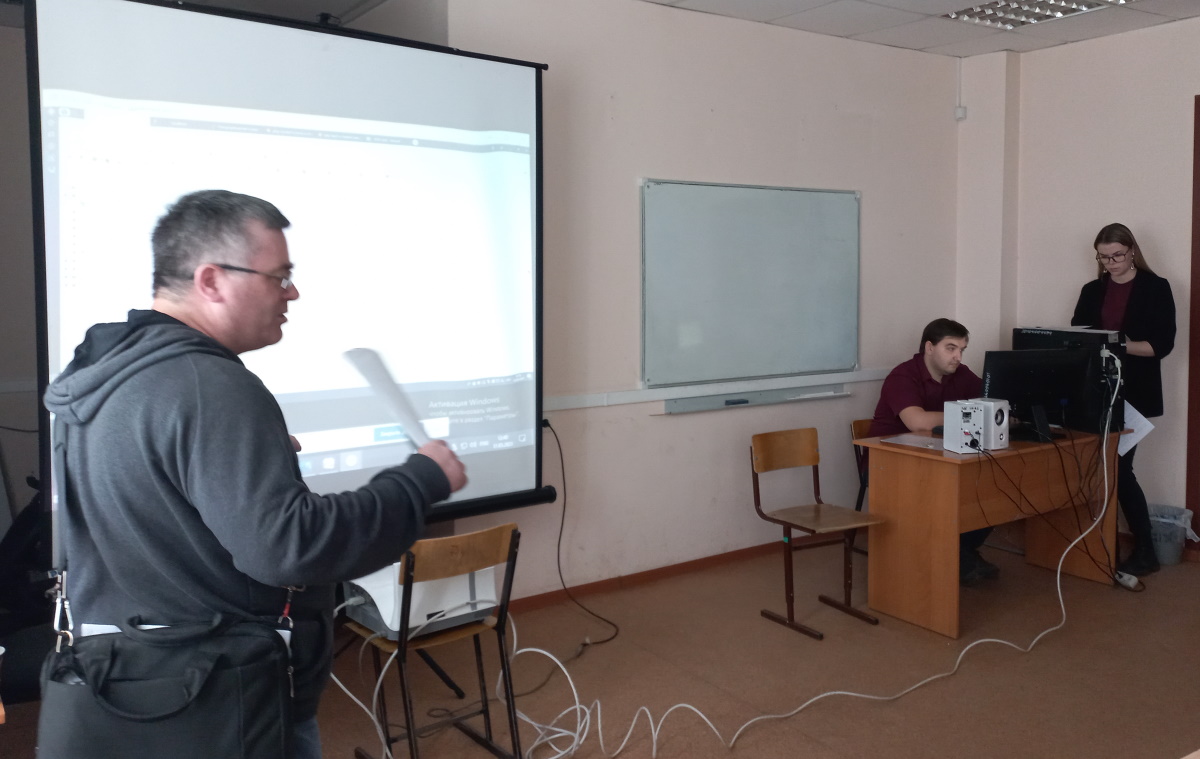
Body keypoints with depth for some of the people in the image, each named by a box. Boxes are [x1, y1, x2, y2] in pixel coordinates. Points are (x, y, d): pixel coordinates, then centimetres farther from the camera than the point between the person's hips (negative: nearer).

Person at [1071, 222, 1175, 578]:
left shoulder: (1156, 288, -2)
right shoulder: (1092, 291, 12)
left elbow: (1163, 344, -8)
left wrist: (1123, 345, -21)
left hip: (1134, 393, -5)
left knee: (1119, 468, -7)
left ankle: (1144, 552, 6)